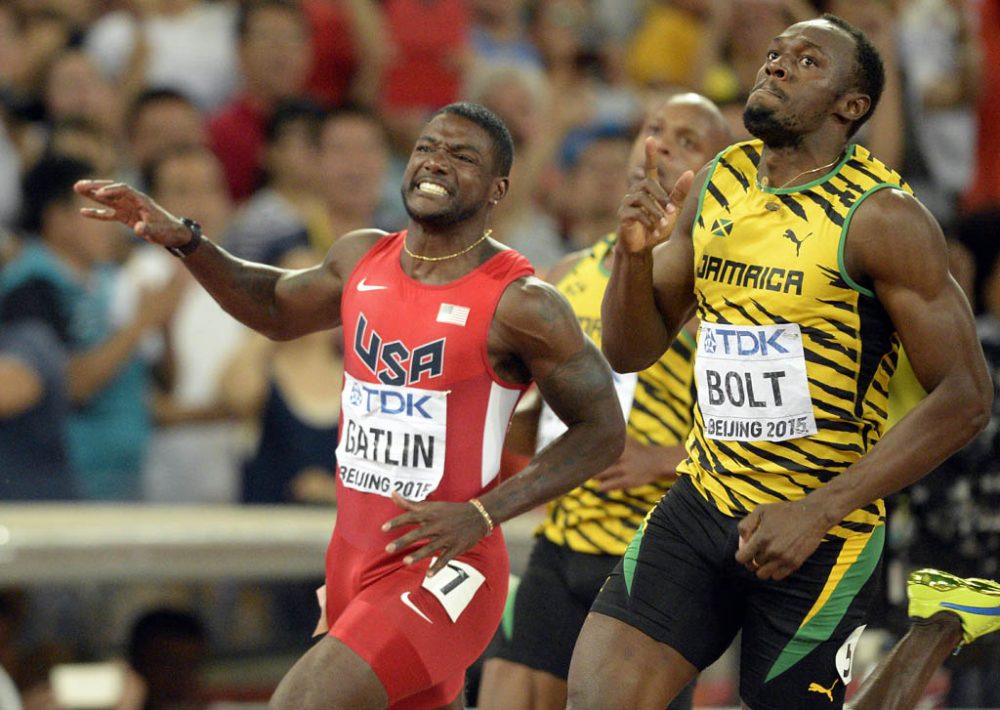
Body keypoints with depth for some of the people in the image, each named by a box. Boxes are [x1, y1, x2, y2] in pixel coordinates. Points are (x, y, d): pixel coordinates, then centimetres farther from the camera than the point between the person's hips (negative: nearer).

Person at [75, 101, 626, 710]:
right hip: (354, 560, 7)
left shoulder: (520, 304, -13)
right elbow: (279, 310, 27)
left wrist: (482, 515, -18)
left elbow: (604, 431, -8)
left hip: (445, 568, -7)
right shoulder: (363, 260, 6)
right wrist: (185, 241, 13)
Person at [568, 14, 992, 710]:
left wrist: (817, 512, -20)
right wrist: (635, 252, -11)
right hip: (701, 504, 5)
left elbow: (965, 395, -15)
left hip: (822, 534, -5)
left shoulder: (885, 218, -13)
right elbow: (632, 351, 12)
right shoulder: (717, 186, 7)